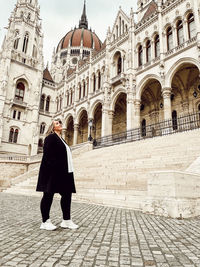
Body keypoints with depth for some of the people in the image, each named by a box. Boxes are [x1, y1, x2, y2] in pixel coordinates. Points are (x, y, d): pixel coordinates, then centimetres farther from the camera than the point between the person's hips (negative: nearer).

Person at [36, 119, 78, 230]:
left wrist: (68, 170, 12)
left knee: (67, 194, 8)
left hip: (64, 172, 9)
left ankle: (66, 220, 18)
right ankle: (45, 221, 11)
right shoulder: (51, 137, -3)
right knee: (48, 194, 0)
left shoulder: (62, 140, 21)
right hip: (53, 172, -9)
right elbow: (47, 154, -13)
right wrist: (52, 169, -22)